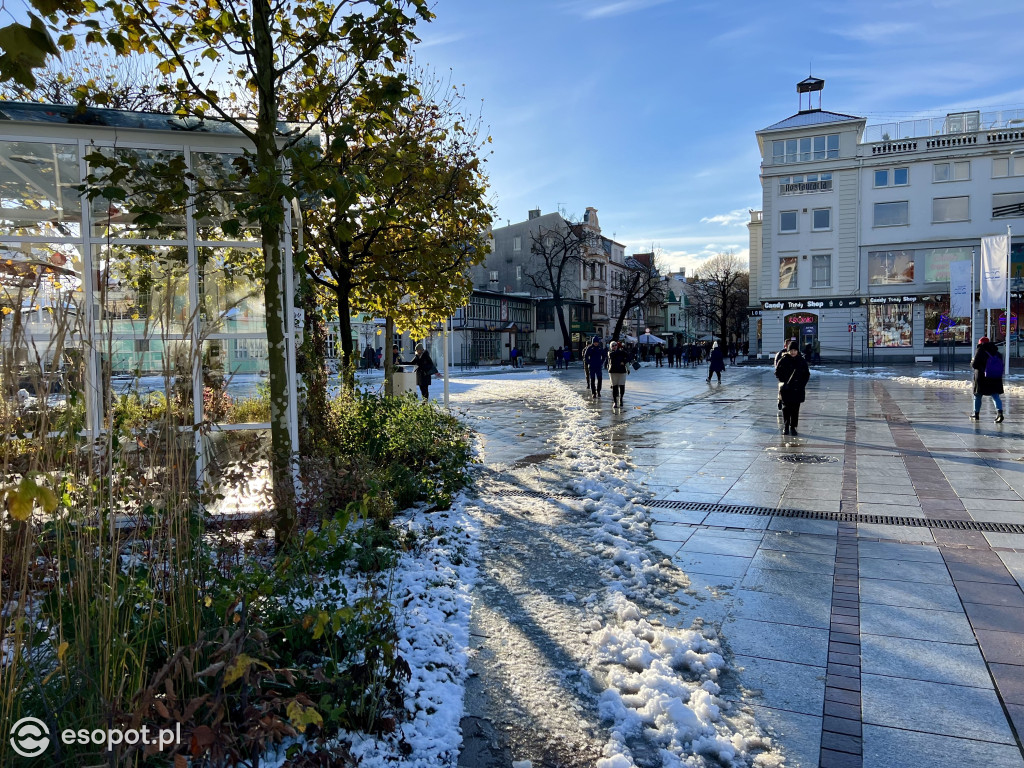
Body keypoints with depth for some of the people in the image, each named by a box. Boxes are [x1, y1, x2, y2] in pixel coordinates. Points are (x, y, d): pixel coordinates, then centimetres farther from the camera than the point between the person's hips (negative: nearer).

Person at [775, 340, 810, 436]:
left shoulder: (802, 361, 5)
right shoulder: (783, 360, 1)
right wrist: (784, 381, -9)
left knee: (795, 409, 1)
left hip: (798, 389, 1)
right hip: (786, 389, -1)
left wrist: (802, 384, -2)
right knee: (786, 408, 2)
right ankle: (786, 427, 13)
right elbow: (777, 372, 3)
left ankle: (793, 427, 10)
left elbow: (807, 374, 11)